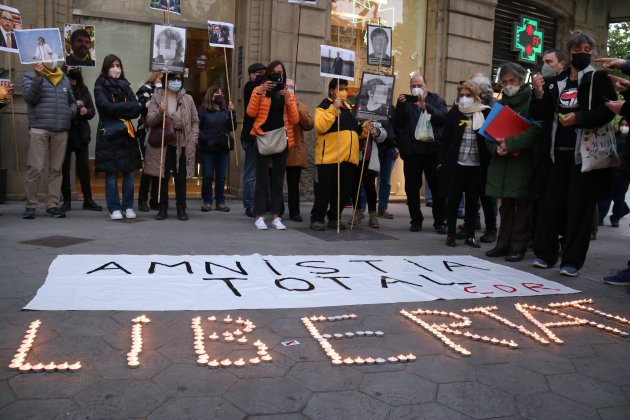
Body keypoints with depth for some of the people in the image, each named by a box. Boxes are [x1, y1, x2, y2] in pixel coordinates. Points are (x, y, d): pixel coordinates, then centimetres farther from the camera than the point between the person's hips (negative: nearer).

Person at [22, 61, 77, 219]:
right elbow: (29, 98, -9)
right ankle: (30, 205, 2)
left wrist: (71, 112, 5)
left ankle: (52, 205, 10)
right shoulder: (30, 76, 6)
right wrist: (38, 77, -18)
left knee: (56, 169, 5)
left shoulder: (64, 79, 18)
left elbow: (72, 101, 26)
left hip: (61, 130, 4)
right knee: (35, 168, -6)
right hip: (39, 129, -4)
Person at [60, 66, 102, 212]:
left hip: (81, 132, 4)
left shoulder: (83, 89, 12)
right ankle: (67, 201, 8)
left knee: (84, 167, 4)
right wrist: (73, 106, -20)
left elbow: (92, 111, 11)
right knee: (65, 167, 2)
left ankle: (88, 200, 9)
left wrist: (86, 111, -9)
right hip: (65, 132, -3)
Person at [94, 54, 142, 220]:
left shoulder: (125, 86, 15)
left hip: (127, 133, 4)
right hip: (109, 134, -3)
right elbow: (108, 107, -14)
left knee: (129, 172, 1)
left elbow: (137, 109, 1)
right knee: (111, 174, -2)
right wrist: (127, 106, -6)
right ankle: (114, 208, 7)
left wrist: (118, 110, -11)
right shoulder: (100, 87, 3)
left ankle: (128, 207, 12)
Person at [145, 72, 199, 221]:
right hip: (162, 144, -1)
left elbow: (195, 121, 8)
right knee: (162, 177, 3)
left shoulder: (188, 99, 6)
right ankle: (163, 208, 13)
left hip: (182, 145, 1)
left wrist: (193, 140, -3)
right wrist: (160, 111, -21)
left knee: (181, 178, 6)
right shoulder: (157, 97, 3)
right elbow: (149, 121, -3)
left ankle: (181, 208, 15)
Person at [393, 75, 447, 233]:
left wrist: (425, 107, -18)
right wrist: (400, 106, -13)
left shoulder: (436, 100, 9)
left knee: (438, 188, 3)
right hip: (411, 152, 2)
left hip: (433, 151, -1)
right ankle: (416, 221, 19)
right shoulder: (405, 101, 11)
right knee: (412, 189, 7)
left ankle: (440, 222, 13)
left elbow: (444, 117, -9)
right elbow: (396, 124, 0)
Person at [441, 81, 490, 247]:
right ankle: (450, 234, 15)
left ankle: (470, 235, 18)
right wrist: (442, 161, -4)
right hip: (455, 164, 0)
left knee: (472, 201, 8)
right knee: (453, 199, 5)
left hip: (477, 165, 0)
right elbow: (445, 138, 2)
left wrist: (488, 162, -10)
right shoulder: (453, 113, 2)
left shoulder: (485, 113, 1)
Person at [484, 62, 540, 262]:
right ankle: (504, 244, 16)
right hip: (502, 162, 6)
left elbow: (536, 130, -14)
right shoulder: (500, 104, 17)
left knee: (522, 205, -1)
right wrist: (496, 147, -6)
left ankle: (518, 246, 5)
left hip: (524, 161, -5)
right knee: (506, 205, 10)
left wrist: (511, 144, -21)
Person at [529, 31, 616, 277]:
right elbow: (538, 115, 10)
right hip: (557, 154, 3)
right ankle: (545, 254, 16)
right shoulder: (554, 83, 14)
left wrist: (578, 117, -20)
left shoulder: (599, 79, 4)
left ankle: (572, 261, 6)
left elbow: (607, 111, -8)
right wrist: (538, 94, -6)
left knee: (579, 206, -1)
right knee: (551, 203, 4)